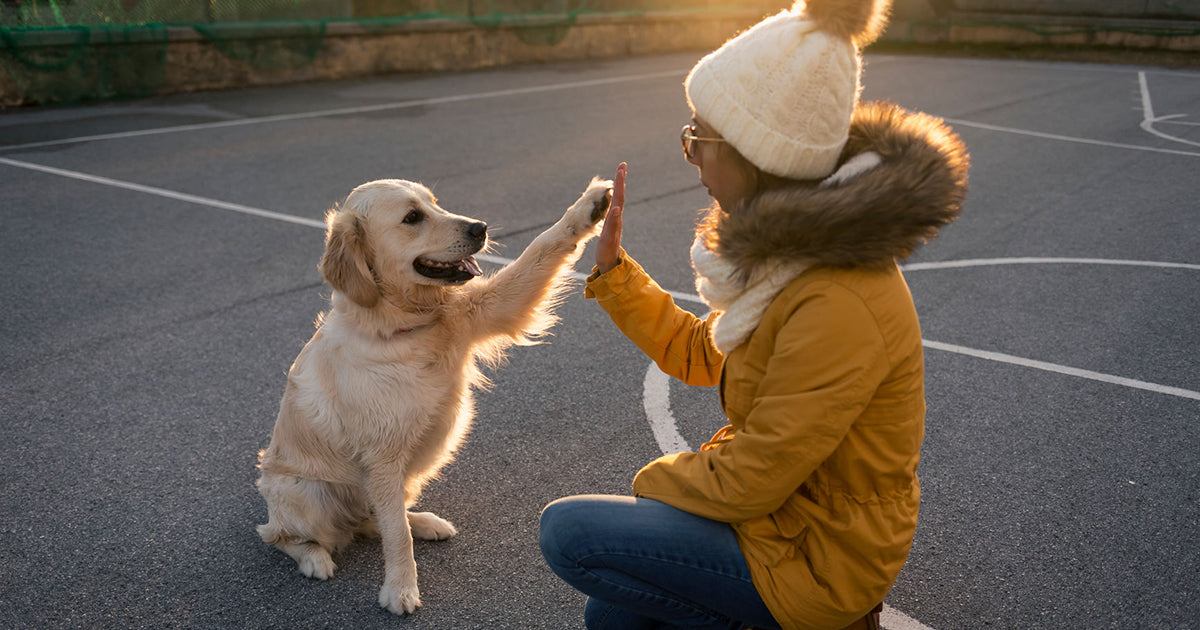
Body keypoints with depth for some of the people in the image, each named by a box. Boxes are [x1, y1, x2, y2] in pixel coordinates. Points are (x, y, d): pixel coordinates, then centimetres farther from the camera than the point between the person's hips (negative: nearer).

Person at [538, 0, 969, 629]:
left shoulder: (838, 306, -34)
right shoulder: (790, 250, -3)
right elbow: (697, 353, 8)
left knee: (566, 531, -8)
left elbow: (747, 484, -25)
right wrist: (611, 268, 2)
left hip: (814, 554, -9)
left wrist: (652, 480, -7)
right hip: (791, 501, 9)